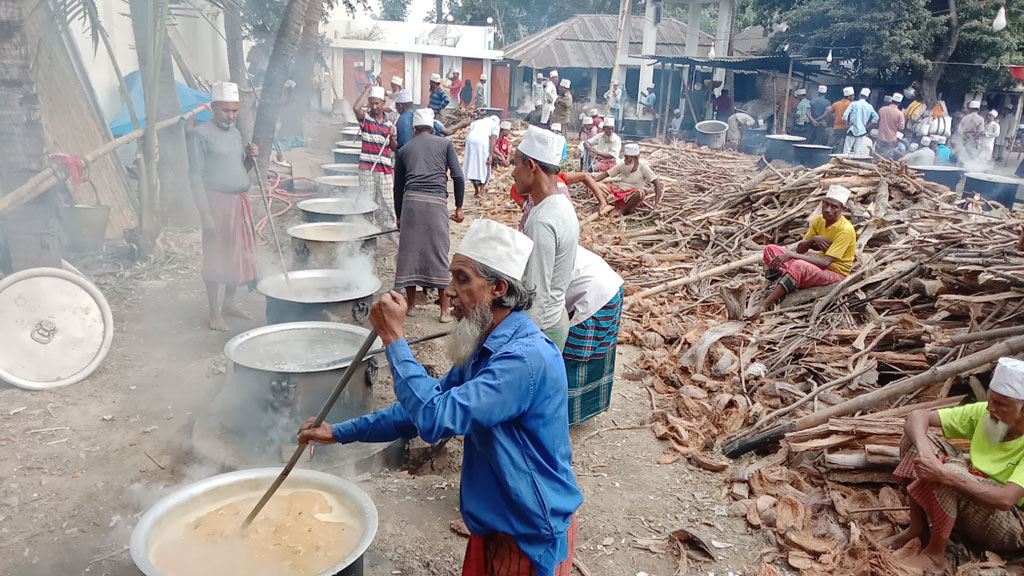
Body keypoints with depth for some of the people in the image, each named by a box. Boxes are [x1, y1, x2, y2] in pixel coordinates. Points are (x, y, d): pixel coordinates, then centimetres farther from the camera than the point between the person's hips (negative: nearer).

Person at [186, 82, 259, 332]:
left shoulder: (235, 133, 14)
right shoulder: (201, 134, -8)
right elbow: (196, 176, -12)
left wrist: (250, 157, 0)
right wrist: (205, 213, -18)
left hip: (240, 201, 7)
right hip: (218, 201, -7)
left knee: (240, 254, 12)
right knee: (215, 258, -1)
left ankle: (229, 303, 28)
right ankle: (215, 312, 10)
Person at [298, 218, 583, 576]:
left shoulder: (526, 359, -29)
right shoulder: (482, 348, 2)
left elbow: (437, 419, -33)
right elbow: (424, 409, 9)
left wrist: (394, 338, -26)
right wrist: (339, 433, 7)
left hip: (532, 535, -8)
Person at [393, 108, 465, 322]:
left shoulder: (404, 150, 19)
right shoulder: (445, 143, 14)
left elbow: (398, 186, 21)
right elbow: (458, 177, 4)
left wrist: (399, 215, 30)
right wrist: (459, 207, 12)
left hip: (411, 200, 1)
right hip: (437, 202, -1)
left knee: (409, 252, 10)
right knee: (440, 254, 3)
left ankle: (411, 304, 19)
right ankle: (444, 311, 6)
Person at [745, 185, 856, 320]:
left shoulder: (845, 230, -20)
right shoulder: (819, 220, 3)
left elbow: (825, 263, -28)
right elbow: (799, 249, 5)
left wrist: (790, 255, -31)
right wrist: (812, 240, -17)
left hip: (835, 272, -8)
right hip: (818, 266, 8)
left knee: (799, 266, -40)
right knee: (770, 249, -5)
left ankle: (763, 305, -41)